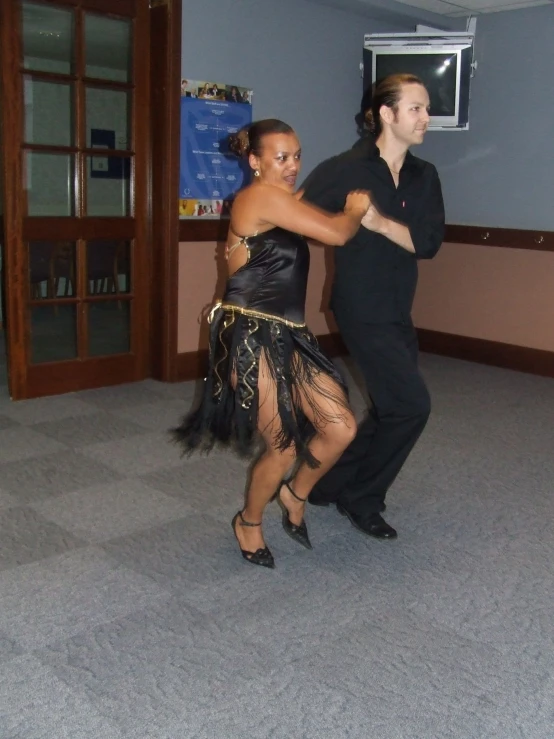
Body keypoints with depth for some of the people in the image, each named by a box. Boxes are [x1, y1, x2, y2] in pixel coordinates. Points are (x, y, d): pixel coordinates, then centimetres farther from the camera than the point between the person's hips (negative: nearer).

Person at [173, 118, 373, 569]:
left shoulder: (283, 202, 19)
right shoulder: (263, 196, -12)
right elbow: (337, 234, -14)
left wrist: (351, 212, 15)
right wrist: (356, 210, 5)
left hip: (287, 338, 9)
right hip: (252, 340, -9)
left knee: (342, 428, 0)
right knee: (285, 447, -3)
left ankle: (295, 495, 28)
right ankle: (248, 523, 26)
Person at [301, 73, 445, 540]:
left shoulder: (424, 176, 5)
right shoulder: (345, 169, -12)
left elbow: (429, 242, -7)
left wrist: (380, 222, -20)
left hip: (398, 311, 7)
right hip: (361, 309, -7)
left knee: (393, 411, 13)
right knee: (411, 405, -9)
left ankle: (329, 482, 31)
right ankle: (361, 498, 10)